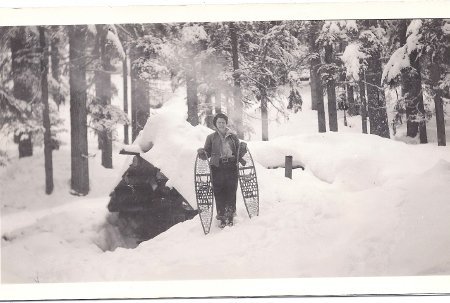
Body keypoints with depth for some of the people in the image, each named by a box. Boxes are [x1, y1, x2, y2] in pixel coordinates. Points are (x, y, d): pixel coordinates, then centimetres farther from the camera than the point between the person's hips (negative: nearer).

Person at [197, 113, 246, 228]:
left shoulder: (233, 136, 12)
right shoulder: (211, 137, 9)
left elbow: (238, 154, 16)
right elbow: (207, 153, 9)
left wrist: (242, 148, -5)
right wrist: (202, 153, -13)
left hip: (231, 167, 1)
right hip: (217, 167, -1)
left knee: (231, 192, 1)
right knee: (219, 193, -1)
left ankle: (230, 216, 13)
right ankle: (221, 217, 8)